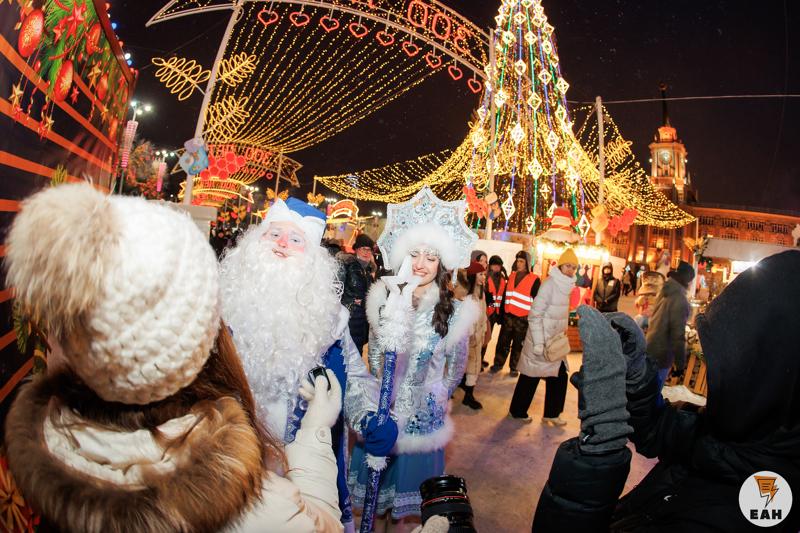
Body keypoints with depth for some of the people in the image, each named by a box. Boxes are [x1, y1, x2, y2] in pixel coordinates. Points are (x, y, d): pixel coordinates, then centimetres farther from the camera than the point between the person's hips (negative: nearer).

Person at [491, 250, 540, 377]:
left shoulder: (534, 280, -6)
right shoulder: (512, 276, 9)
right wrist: (501, 313, 10)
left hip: (523, 318, -4)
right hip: (508, 316, 4)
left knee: (518, 344, 8)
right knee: (503, 341, 10)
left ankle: (514, 368, 21)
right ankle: (498, 364, 23)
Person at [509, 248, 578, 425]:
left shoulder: (566, 285, 7)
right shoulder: (549, 284, -18)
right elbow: (535, 315, -20)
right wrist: (538, 344, -22)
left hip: (555, 342, 8)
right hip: (540, 341, -8)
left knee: (559, 377, 9)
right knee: (531, 377, 4)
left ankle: (551, 414, 25)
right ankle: (517, 411, 21)